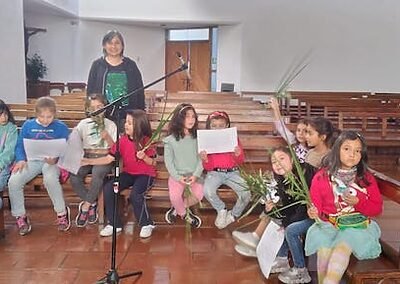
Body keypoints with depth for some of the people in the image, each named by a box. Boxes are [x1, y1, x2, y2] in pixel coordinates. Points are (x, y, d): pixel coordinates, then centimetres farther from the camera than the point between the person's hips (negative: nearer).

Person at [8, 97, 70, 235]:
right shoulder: (28, 125, 8)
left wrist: (56, 159, -20)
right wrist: (21, 160, -9)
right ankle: (20, 216, -1)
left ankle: (62, 212, -11)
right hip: (32, 161, 3)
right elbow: (20, 145, 11)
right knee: (13, 181, -24)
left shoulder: (61, 127, 2)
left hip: (52, 161, -3)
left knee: (50, 179, -37)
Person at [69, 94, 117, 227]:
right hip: (86, 157, 2)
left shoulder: (110, 125, 7)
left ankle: (85, 205, -13)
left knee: (97, 173, -35)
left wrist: (107, 137, -14)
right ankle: (92, 203, -5)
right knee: (74, 175, -27)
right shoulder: (83, 124, 11)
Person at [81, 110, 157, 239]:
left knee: (135, 194, -32)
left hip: (145, 174, -5)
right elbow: (108, 158, -3)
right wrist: (88, 161, -11)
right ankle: (114, 224, -3)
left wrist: (144, 157, -26)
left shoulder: (147, 141, -12)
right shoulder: (122, 140, -2)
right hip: (128, 173, 5)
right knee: (108, 188, -18)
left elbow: (153, 163, -6)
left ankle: (147, 224, -6)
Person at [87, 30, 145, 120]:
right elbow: (90, 91, 7)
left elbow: (139, 92, 7)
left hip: (127, 115, 0)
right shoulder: (97, 65, 7)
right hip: (103, 115, 0)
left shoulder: (131, 65, 7)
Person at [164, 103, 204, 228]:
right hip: (177, 174, -2)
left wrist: (196, 175, -14)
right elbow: (168, 160, -3)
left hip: (194, 174, 2)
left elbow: (201, 158, 0)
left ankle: (178, 208, 9)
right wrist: (178, 177, -14)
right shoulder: (170, 139, -2)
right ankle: (184, 213, 10)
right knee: (175, 196, -26)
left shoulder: (198, 137, 3)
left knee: (199, 195, -23)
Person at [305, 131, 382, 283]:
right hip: (327, 225, 0)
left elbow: (377, 208, 6)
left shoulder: (367, 178, 4)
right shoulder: (321, 177, 1)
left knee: (344, 245, -30)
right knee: (324, 250, -29)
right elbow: (317, 206, 6)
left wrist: (358, 203, -12)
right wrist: (314, 212, -17)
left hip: (358, 225, 0)